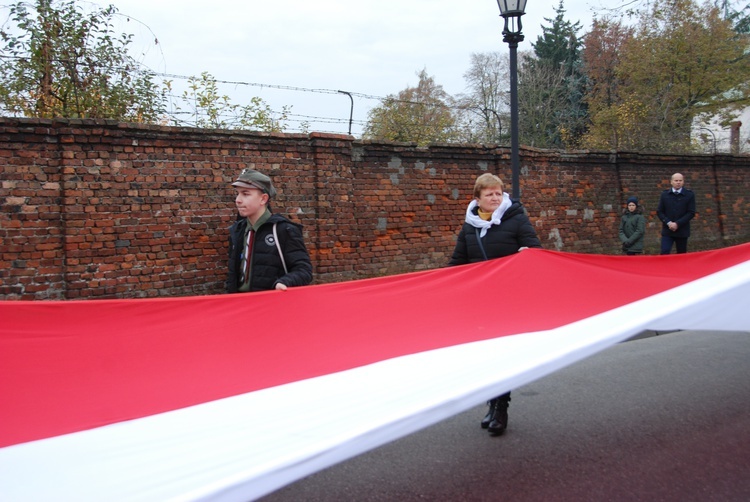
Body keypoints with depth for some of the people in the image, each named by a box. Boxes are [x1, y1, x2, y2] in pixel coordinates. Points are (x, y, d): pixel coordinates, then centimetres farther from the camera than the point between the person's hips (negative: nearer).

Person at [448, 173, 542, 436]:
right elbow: (458, 262, 15)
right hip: (479, 299, 5)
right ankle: (494, 404, 23)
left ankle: (500, 408, 5)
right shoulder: (469, 227, 7)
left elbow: (535, 251, -8)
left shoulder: (516, 219, -6)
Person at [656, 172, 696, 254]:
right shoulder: (664, 194, 7)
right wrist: (668, 223, -10)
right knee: (664, 254, -12)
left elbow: (691, 213, -3)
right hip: (667, 231, 0)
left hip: (682, 231, 0)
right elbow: (659, 211, 6)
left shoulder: (689, 195, 2)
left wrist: (677, 224, -13)